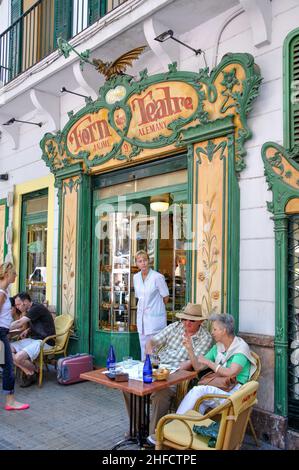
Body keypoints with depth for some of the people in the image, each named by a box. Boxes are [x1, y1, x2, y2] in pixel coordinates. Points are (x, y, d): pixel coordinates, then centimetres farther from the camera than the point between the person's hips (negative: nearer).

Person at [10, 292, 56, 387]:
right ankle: (28, 373, -4)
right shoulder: (29, 311, 15)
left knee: (18, 358, -28)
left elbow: (19, 323, -18)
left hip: (44, 341, -10)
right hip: (33, 339, 10)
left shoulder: (37, 308, -14)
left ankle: (34, 372, 2)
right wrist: (27, 330, 11)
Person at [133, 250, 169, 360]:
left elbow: (165, 297, -5)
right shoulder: (136, 277, 5)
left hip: (155, 317, -6)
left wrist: (155, 307, 7)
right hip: (142, 317, 6)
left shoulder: (158, 277, -15)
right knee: (144, 346, 15)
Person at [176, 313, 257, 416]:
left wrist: (208, 362, -13)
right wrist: (190, 349, 2)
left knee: (198, 390, -28)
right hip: (217, 389, 5)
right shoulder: (218, 347, 15)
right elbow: (198, 367, 16)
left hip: (233, 393, -5)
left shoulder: (241, 347, -7)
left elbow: (231, 373, -21)